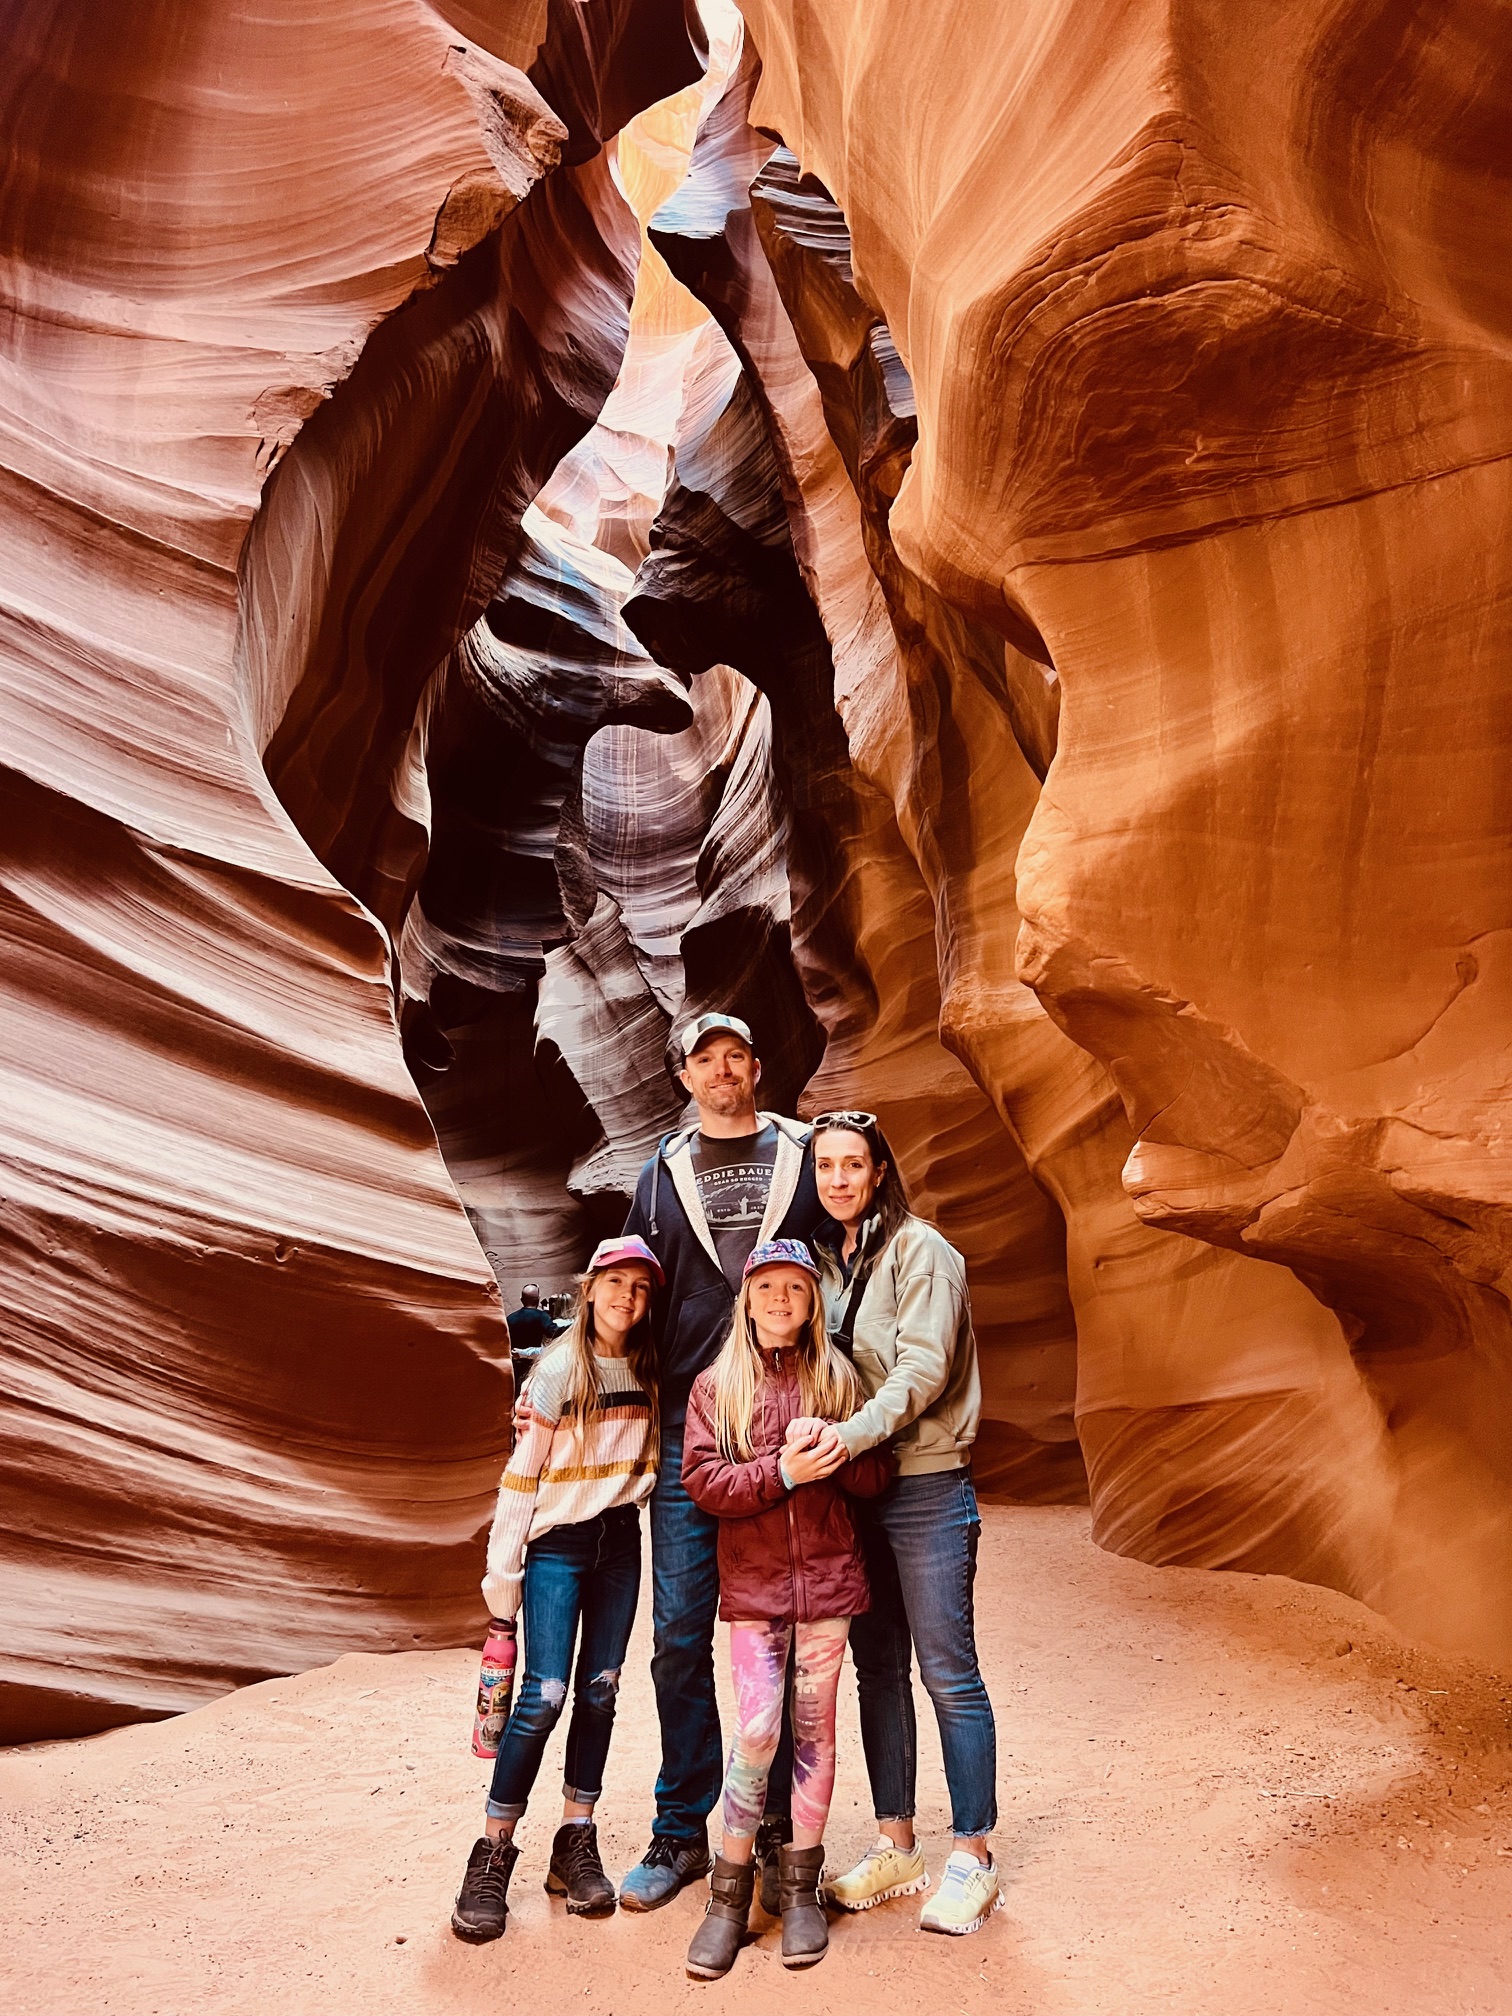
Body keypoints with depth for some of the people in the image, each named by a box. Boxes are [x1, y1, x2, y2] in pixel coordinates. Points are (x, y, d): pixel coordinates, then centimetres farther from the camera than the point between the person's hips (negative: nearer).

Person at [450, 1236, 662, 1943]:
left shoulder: (648, 1372, 5)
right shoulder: (559, 1369, -8)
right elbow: (522, 1470, -8)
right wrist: (503, 1567, -9)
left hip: (619, 1541, 4)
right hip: (557, 1543, -4)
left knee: (600, 1691, 5)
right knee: (545, 1694, -10)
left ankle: (576, 1845, 16)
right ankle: (492, 1854, 1)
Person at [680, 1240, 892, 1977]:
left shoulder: (837, 1378, 5)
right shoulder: (716, 1385, 2)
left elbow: (876, 1476, 4)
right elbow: (702, 1480, -7)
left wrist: (833, 1452, -16)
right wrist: (782, 1472, -19)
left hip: (827, 1576, 2)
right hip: (752, 1580, -1)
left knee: (815, 1727, 7)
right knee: (756, 1730, -8)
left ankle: (800, 1885, 21)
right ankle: (731, 1888, 10)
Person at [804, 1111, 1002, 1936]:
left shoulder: (920, 1250, -8)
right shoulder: (824, 1259, 11)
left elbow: (922, 1366, -18)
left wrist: (854, 1432, -30)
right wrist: (816, 1441, -1)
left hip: (924, 1483, -6)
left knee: (948, 1673, 0)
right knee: (877, 1669, 12)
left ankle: (972, 1859, 11)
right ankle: (894, 1847, 24)